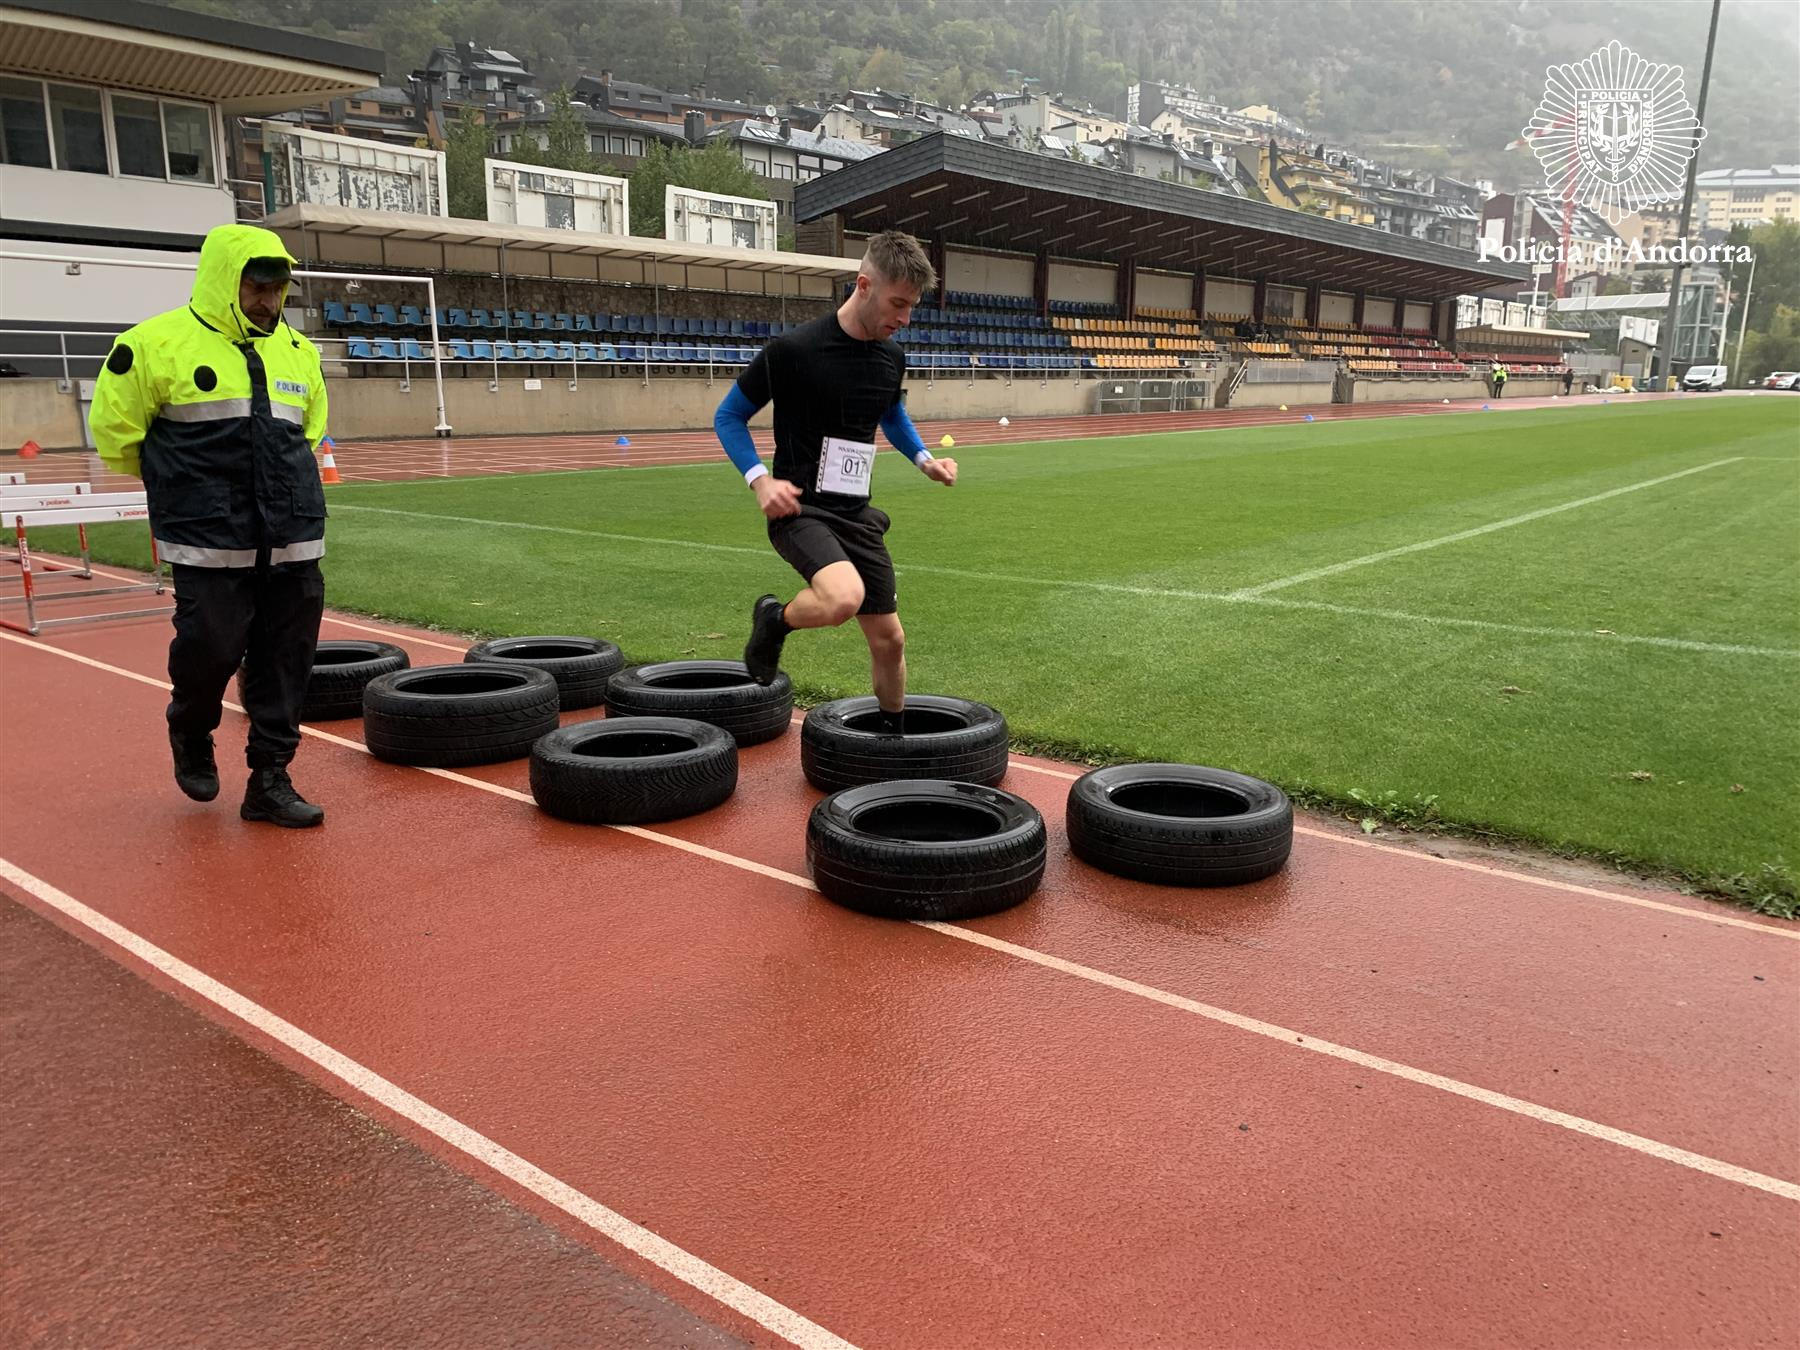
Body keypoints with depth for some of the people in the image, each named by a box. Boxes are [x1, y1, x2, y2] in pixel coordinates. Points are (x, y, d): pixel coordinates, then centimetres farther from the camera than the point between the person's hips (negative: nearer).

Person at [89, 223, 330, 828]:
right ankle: (190, 735, 29)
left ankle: (270, 781, 15)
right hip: (210, 543, -4)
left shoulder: (298, 352, 12)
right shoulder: (158, 344, -4)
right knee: (211, 648, -5)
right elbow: (115, 428, 3)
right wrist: (177, 483, 11)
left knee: (286, 660, 4)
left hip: (293, 540, 5)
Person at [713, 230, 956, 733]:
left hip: (856, 513, 6)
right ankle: (775, 619, 0)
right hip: (801, 509, -6)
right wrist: (760, 479, -19)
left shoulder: (892, 356, 4)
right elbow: (729, 416, -4)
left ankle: (893, 737, 34)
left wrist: (924, 458, 8)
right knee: (844, 597, -34)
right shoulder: (795, 349, -15)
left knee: (889, 638, 9)